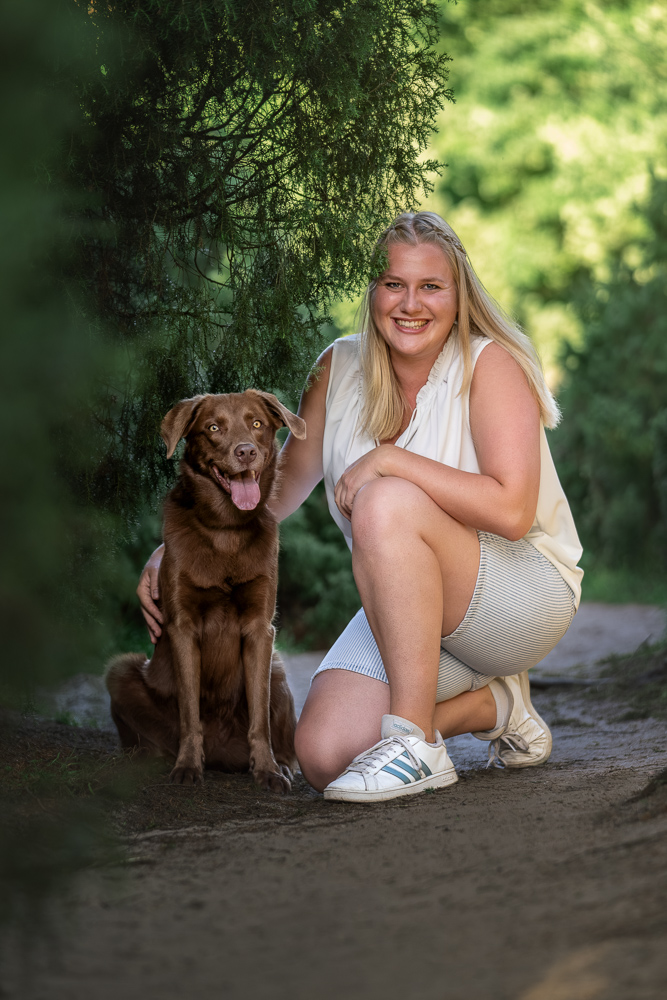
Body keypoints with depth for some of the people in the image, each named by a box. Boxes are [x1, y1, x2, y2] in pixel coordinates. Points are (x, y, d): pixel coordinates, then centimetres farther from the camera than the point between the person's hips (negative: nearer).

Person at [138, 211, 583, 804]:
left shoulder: (490, 365, -12)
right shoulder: (341, 369, 3)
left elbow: (513, 510, -24)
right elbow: (280, 487, 9)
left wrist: (389, 461, -24)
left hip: (526, 592, -6)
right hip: (406, 609, 6)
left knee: (387, 502, -34)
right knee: (325, 756, -19)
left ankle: (418, 745, -27)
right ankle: (493, 705, 9)